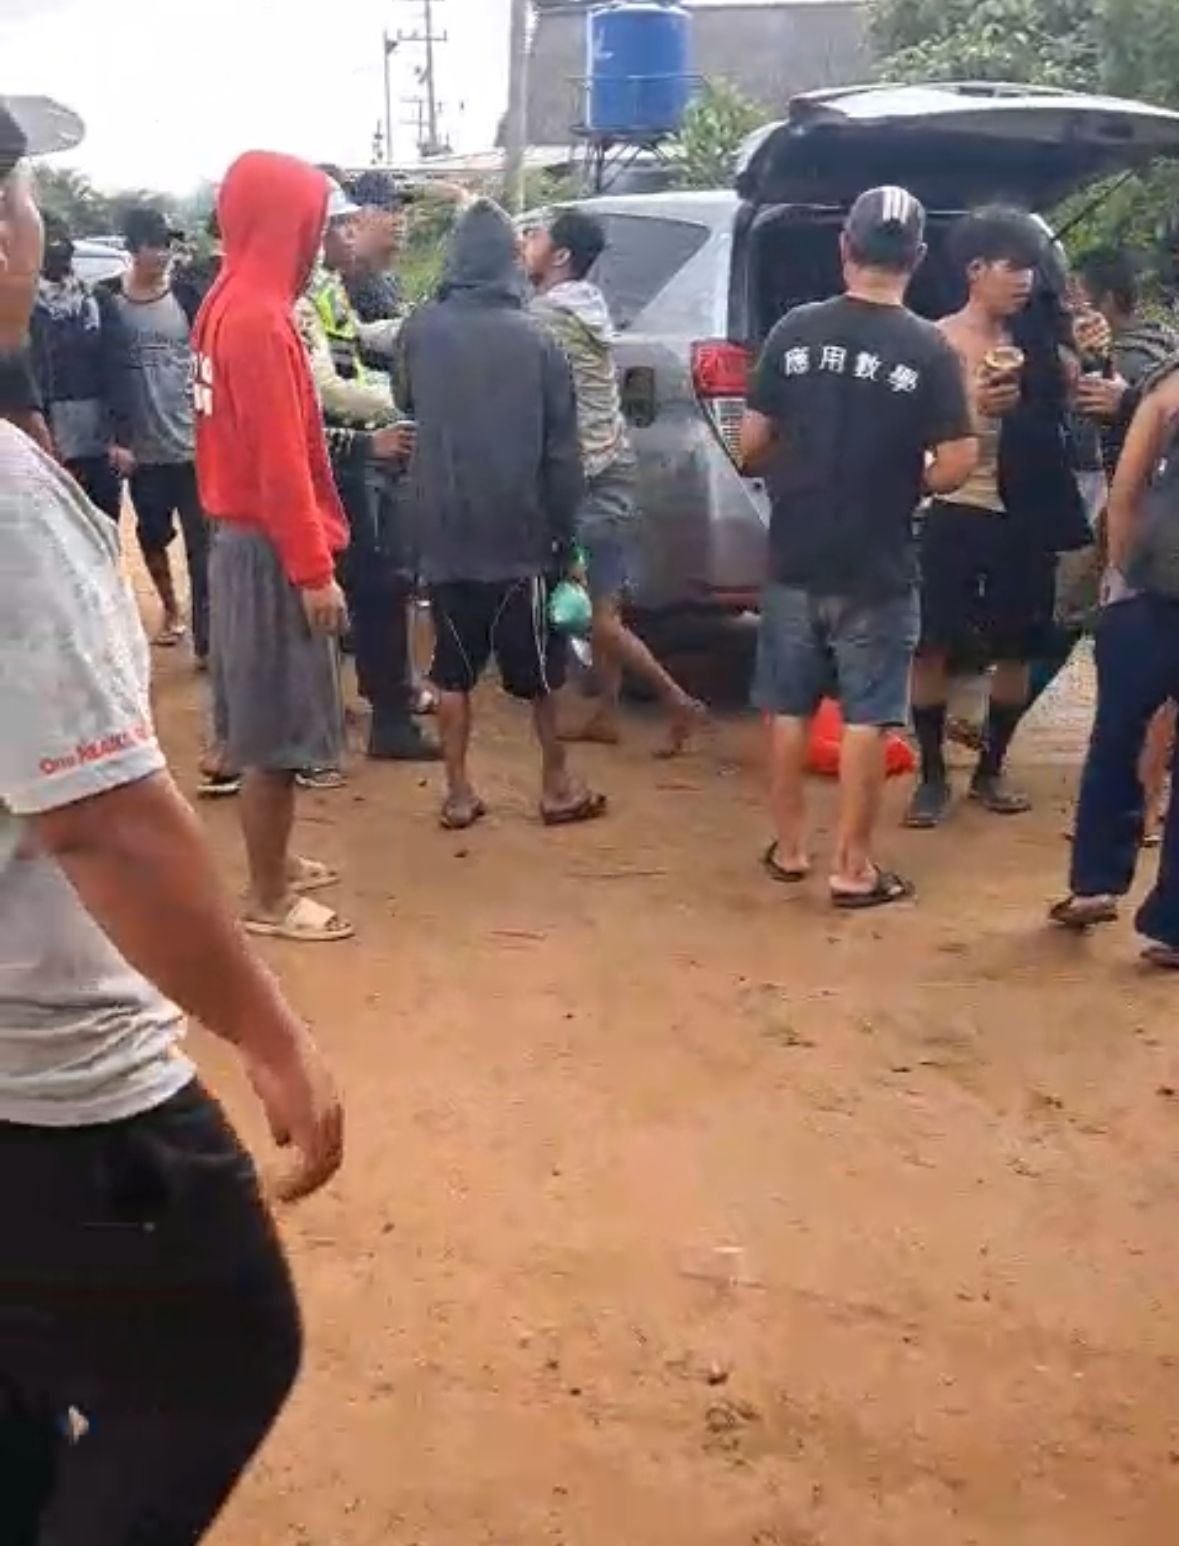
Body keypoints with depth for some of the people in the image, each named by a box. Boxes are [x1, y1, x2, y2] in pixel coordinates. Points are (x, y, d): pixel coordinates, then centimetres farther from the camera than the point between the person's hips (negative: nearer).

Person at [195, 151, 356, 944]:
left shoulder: (234, 304, 11)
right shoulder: (258, 319, -19)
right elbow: (280, 460, -22)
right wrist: (313, 569, -19)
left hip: (250, 537, 10)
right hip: (271, 548, -10)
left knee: (270, 720, 18)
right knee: (275, 729, -2)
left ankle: (274, 862, 30)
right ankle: (268, 899, 7)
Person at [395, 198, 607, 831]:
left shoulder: (421, 331, -4)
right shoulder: (535, 340, -8)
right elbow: (561, 450, -4)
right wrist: (563, 530, 4)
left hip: (443, 531, 2)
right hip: (519, 531, -2)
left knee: (453, 668, 11)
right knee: (537, 667, 11)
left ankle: (459, 793, 14)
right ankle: (557, 786, 21)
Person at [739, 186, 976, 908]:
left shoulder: (795, 331, -3)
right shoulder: (930, 350, -9)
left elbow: (752, 443, 0)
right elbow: (957, 466, -13)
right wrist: (909, 485, 7)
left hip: (795, 558, 3)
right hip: (877, 569, -2)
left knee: (790, 707, 15)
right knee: (866, 717, 7)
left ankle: (790, 848, 25)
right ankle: (854, 867, 12)